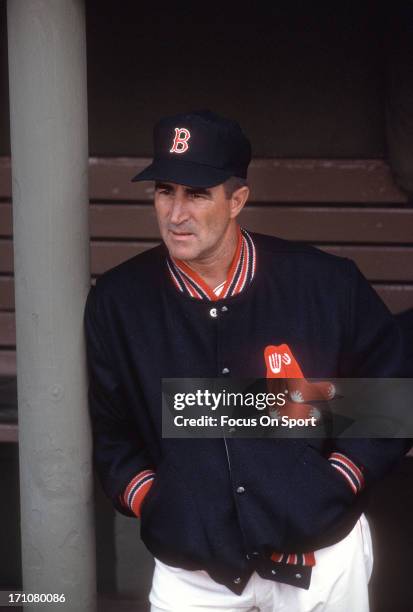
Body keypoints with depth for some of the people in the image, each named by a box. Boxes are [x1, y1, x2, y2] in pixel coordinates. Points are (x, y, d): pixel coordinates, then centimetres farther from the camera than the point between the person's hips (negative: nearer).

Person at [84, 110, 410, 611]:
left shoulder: (327, 285, -6)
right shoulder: (117, 301, -2)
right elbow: (106, 429, 9)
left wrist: (337, 485, -4)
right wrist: (147, 501, -3)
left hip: (323, 554, 0)